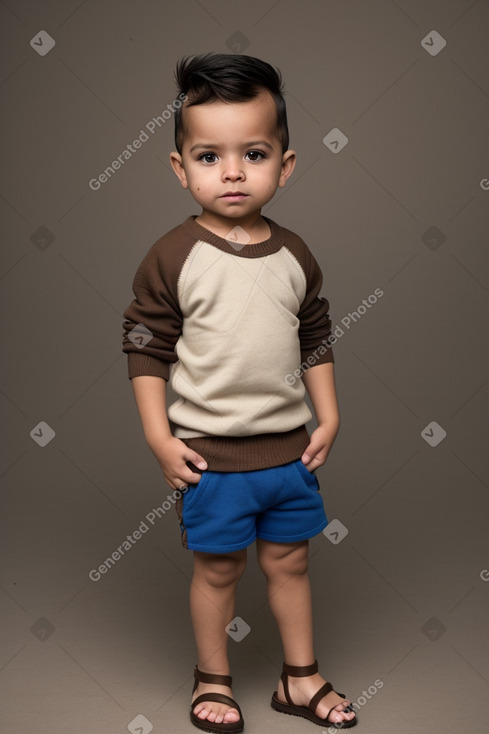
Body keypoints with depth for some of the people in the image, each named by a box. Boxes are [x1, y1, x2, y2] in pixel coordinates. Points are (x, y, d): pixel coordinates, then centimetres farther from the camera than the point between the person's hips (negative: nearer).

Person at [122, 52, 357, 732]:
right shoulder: (173, 256, -12)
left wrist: (328, 418, 6)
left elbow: (316, 339, 10)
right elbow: (146, 347, -8)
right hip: (210, 453, -4)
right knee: (218, 568, 11)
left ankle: (301, 678, 35)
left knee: (290, 560, 16)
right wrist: (159, 437, -11)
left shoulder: (295, 256, 1)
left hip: (290, 446, 4)